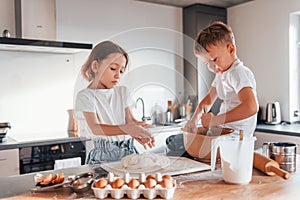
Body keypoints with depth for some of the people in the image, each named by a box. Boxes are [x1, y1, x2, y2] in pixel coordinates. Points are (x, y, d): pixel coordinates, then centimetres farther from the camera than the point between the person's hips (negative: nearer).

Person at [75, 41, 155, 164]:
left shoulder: (122, 92, 16)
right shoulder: (85, 96, -4)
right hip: (102, 155, -4)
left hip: (128, 151, 5)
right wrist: (126, 129, -33)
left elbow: (130, 119, 8)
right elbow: (95, 128, -17)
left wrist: (138, 130, -16)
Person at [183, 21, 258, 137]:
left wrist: (215, 120, -28)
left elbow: (251, 107, -31)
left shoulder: (240, 73, -16)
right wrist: (193, 120, 0)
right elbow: (208, 100, 17)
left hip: (236, 136, -8)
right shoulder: (220, 74, 14)